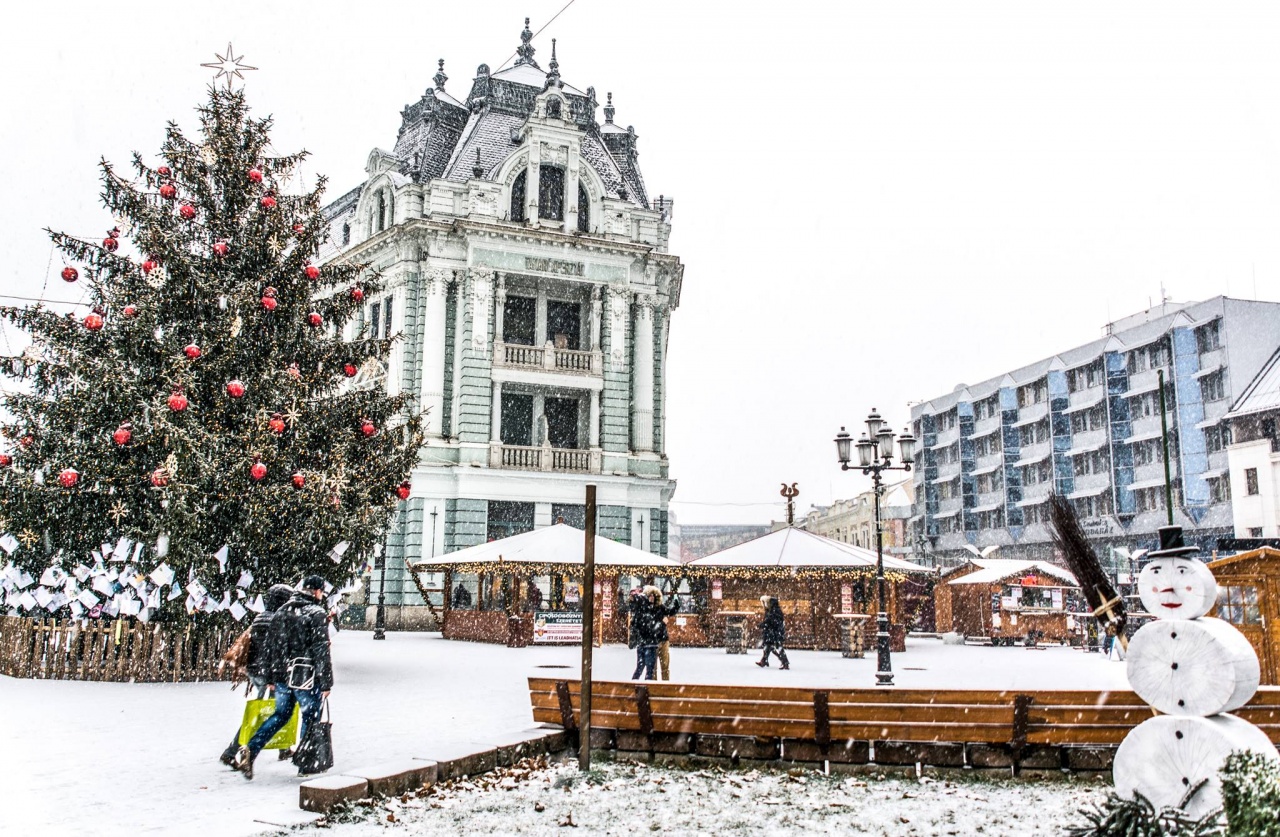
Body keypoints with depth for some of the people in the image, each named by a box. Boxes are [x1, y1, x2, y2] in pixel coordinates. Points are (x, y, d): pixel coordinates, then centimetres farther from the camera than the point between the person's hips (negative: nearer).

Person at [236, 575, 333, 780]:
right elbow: (321, 652, -14)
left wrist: (271, 677, 19)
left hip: (282, 676, 6)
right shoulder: (317, 614, -11)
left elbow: (271, 646, 13)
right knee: (310, 717, 8)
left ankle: (250, 749, 1)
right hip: (306, 678, -6)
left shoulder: (282, 611, 9)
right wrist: (326, 683, -10)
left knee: (280, 715, 18)